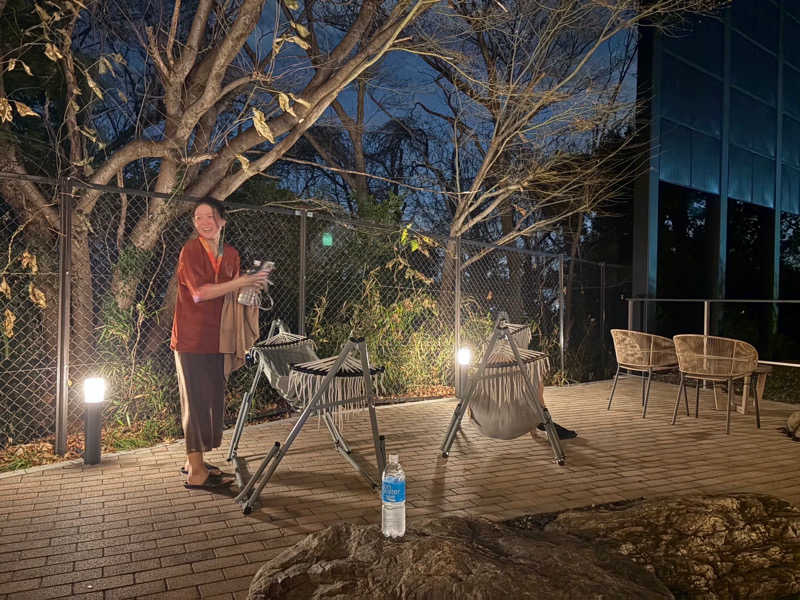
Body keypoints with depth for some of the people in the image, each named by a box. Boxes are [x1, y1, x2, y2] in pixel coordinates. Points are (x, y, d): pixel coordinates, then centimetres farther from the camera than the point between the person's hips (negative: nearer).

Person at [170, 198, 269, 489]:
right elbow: (199, 293, -19)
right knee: (197, 400, -4)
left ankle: (194, 460, 27)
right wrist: (240, 282, -20)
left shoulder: (231, 254, 10)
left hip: (215, 337, 7)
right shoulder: (191, 250, -9)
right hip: (192, 337, -7)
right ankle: (196, 473, 3)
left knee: (212, 398, 12)